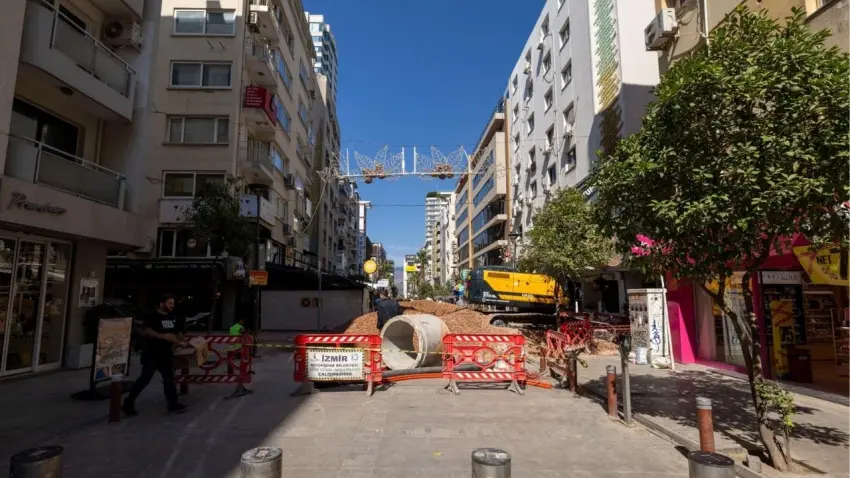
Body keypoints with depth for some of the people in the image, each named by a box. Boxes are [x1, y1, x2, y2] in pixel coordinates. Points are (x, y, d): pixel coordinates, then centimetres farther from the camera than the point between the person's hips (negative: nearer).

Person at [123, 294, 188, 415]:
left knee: (169, 378, 7)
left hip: (166, 353, 7)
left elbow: (178, 332, 20)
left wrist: (181, 341, 0)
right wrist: (162, 336, -35)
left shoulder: (173, 318, 11)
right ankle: (128, 403, 10)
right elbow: (145, 331, -25)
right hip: (151, 354, -6)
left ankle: (173, 404, 12)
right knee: (145, 378, -6)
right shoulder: (152, 317, -10)